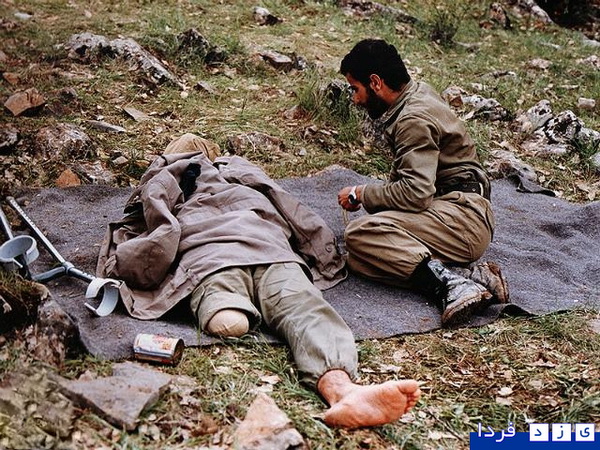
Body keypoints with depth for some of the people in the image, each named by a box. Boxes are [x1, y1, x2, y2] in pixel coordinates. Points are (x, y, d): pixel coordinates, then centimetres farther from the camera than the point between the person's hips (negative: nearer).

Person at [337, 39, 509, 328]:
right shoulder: (419, 92, 15)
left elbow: (416, 193, -24)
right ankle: (470, 273, -16)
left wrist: (361, 194, -9)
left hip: (464, 217, -10)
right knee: (357, 260, -9)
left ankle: (447, 282, -31)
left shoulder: (414, 120, -15)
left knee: (360, 234, -26)